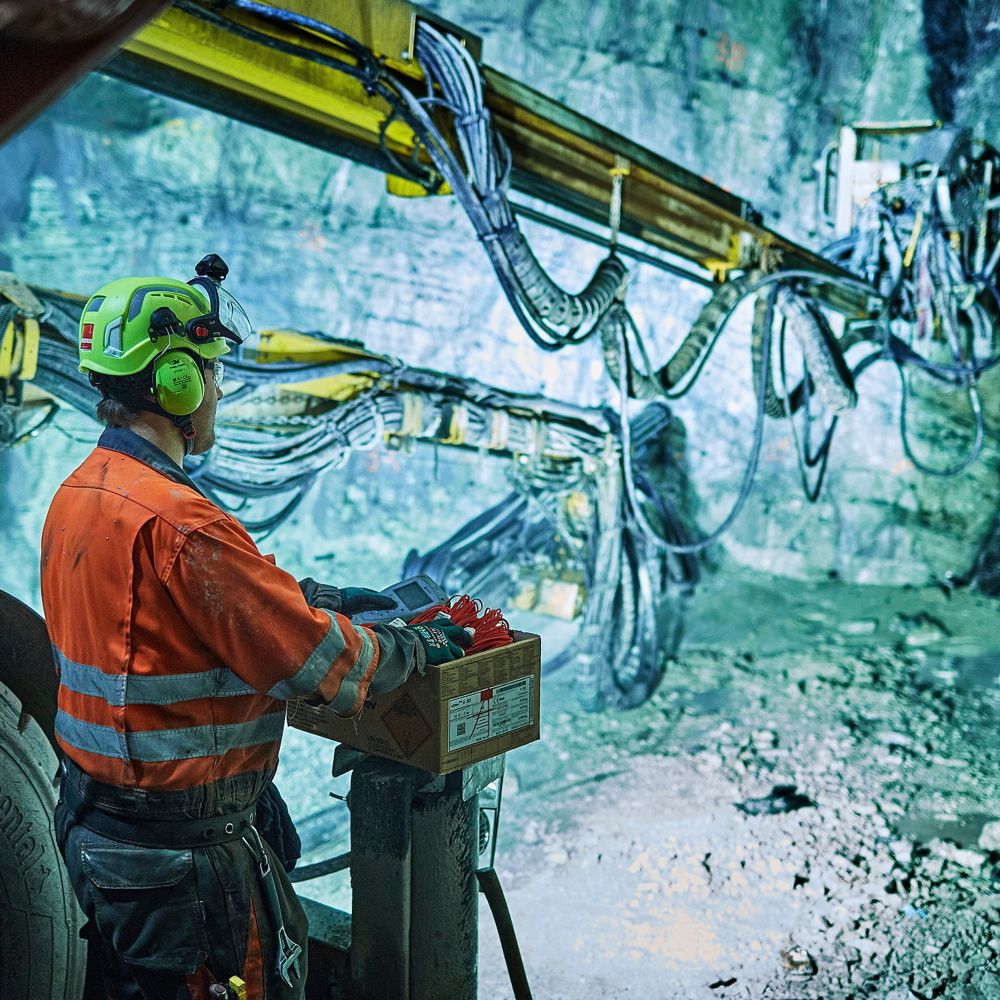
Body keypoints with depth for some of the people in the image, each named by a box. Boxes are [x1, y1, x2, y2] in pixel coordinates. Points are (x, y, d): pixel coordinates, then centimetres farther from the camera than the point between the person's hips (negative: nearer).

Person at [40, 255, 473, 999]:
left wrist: (326, 596, 15)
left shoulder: (77, 494, 3)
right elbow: (326, 663, -21)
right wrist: (421, 644, -5)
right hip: (185, 853, -9)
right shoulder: (176, 521, -27)